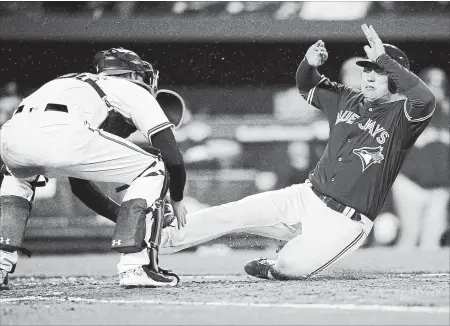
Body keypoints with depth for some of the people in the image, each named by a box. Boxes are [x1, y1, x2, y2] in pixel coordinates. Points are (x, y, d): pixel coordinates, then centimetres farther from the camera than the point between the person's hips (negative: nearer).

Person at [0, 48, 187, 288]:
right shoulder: (136, 92, 28)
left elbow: (80, 183, 48)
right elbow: (173, 158, 19)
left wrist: (122, 216, 54)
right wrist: (176, 201, 39)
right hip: (61, 134, -6)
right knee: (152, 169, 14)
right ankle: (133, 266, 4)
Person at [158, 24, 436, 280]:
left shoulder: (402, 115, -10)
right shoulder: (348, 100, 10)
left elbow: (426, 99, -33)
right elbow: (306, 86, 23)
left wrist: (384, 59, -36)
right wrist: (310, 63, -1)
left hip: (344, 222, -6)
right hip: (306, 197, 6)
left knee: (293, 268, -22)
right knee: (235, 213, -7)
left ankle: (272, 269, 12)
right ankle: (163, 239, -1)